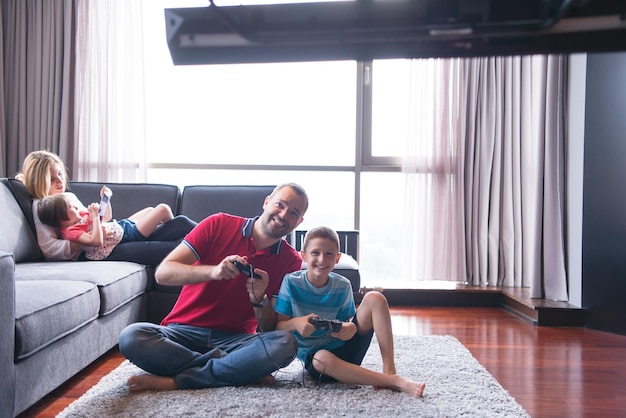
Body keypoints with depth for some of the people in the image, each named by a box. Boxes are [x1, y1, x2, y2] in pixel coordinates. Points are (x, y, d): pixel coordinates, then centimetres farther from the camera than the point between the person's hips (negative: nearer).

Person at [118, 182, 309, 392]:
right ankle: (244, 370, -21)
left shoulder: (291, 260, 2)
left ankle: (175, 381, -22)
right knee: (131, 337, -29)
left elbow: (270, 329, 0)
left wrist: (259, 299, -21)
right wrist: (213, 271, -26)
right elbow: (163, 273, -9)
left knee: (285, 344, -29)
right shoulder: (219, 225, -2)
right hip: (183, 332, 0)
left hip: (234, 339, 0)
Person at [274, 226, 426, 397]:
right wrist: (296, 323, -31)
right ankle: (394, 382, -31)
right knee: (323, 358, -41)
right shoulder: (291, 282, -10)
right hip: (312, 355, -3)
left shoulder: (342, 286, -2)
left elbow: (349, 321, 4)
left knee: (375, 298, -12)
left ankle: (389, 371, -20)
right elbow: (277, 326, -8)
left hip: (343, 347, 3)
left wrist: (351, 328, -21)